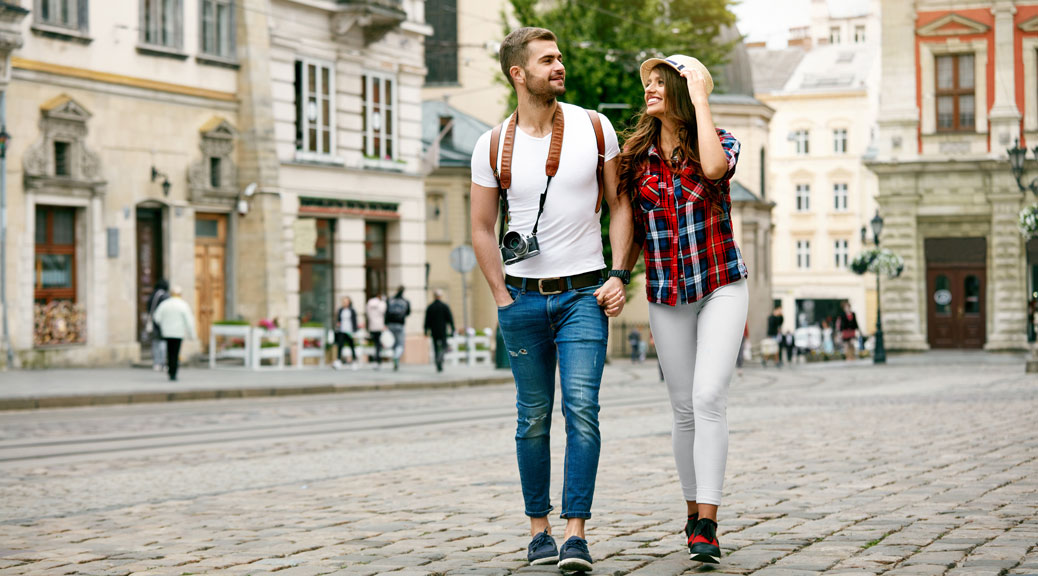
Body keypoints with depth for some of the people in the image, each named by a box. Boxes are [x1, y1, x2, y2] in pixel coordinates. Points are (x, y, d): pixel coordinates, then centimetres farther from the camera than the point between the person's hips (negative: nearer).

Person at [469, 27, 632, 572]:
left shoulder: (594, 128, 2)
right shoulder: (493, 146, 1)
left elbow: (619, 203, 7)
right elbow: (481, 229, 7)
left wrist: (618, 275, -4)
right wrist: (504, 299, 0)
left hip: (584, 295, -1)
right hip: (523, 297, 1)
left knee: (581, 409, -13)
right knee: (533, 418, 6)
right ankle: (539, 527, 17)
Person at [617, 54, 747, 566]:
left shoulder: (720, 141, -4)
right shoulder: (636, 154, 4)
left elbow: (714, 167, -28)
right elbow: (630, 226, 12)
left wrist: (700, 99, -19)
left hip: (721, 288, -3)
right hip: (667, 297, 3)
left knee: (709, 399, -17)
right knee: (685, 409, 7)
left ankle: (706, 526, -18)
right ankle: (694, 511, 22)